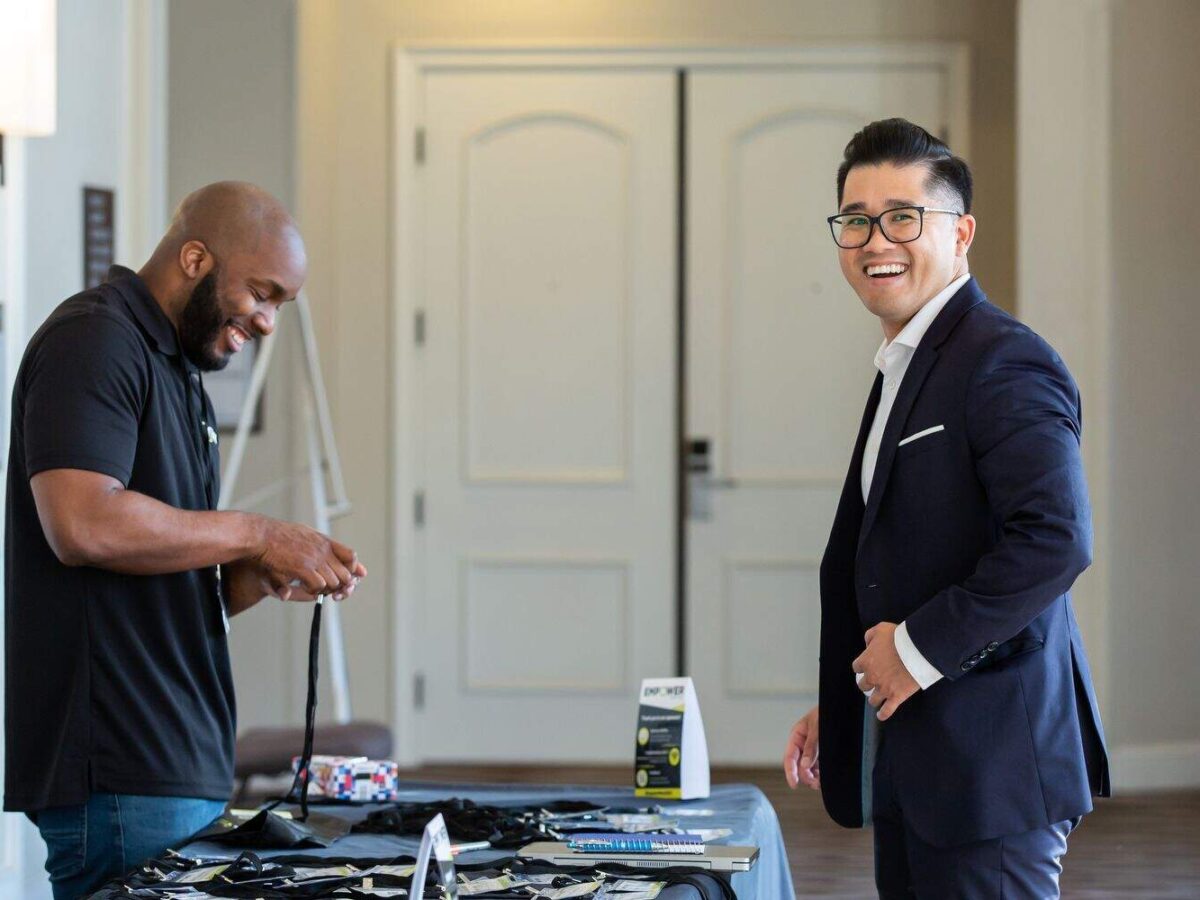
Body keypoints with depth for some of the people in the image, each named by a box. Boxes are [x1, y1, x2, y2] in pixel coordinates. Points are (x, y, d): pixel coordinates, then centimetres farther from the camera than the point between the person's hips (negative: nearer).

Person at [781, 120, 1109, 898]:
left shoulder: (1005, 364, -13)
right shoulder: (905, 369, 17)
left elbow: (1056, 540, -25)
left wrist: (918, 650, -19)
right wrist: (842, 706, 16)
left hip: (990, 768, -9)